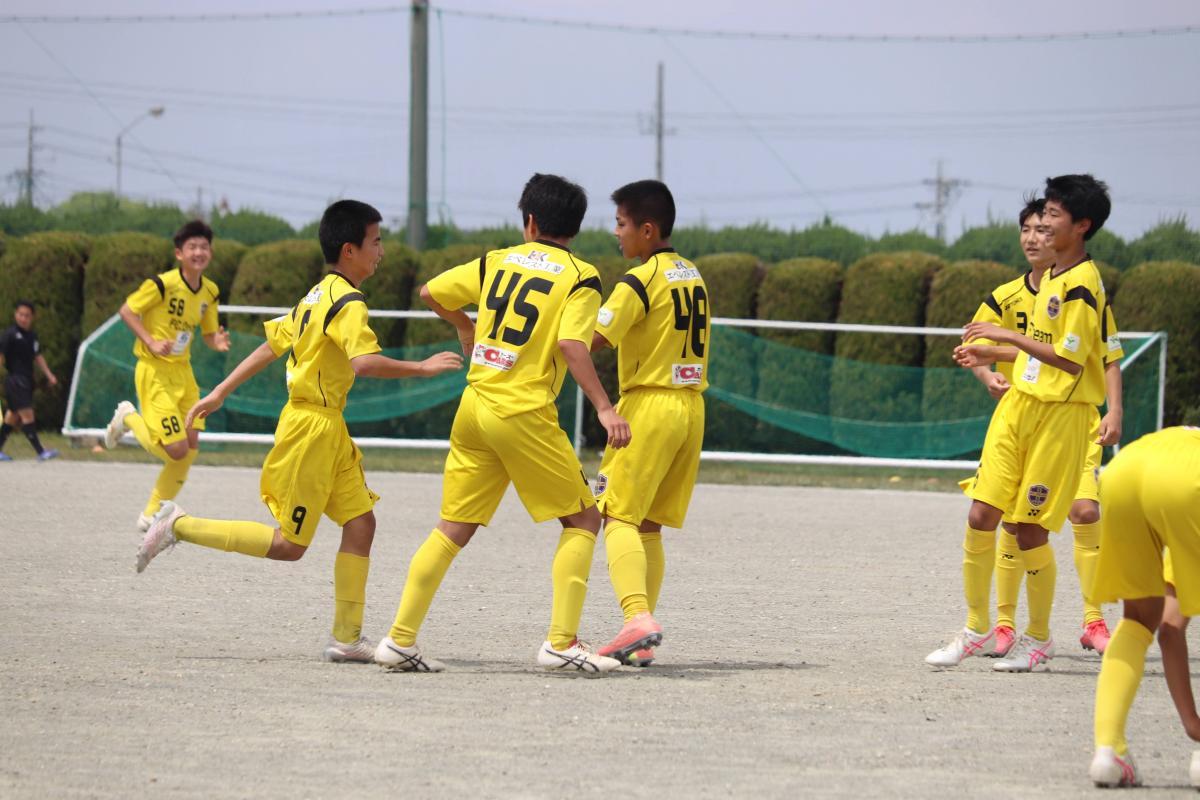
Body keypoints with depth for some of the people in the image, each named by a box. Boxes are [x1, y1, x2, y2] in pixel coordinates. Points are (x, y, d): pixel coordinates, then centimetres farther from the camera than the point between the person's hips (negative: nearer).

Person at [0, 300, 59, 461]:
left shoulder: (32, 335, 14)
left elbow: (38, 357, 24)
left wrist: (49, 375, 20)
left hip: (27, 380, 8)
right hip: (15, 380, -8)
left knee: (14, 416, 13)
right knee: (27, 415, -13)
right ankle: (40, 452, -18)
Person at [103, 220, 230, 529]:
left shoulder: (209, 292, 4)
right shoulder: (163, 284, -17)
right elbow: (127, 310, -9)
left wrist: (218, 341, -7)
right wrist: (151, 342, -20)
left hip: (183, 372, 7)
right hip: (154, 372, -7)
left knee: (191, 446, 2)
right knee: (176, 449, -14)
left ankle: (153, 513, 18)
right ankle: (129, 418, 15)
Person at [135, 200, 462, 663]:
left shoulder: (317, 297, 14)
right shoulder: (348, 302, -16)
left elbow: (270, 347, 16)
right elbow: (365, 363, -31)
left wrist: (220, 393, 18)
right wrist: (423, 368, -21)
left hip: (329, 431, 10)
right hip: (312, 428, -10)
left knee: (360, 522, 5)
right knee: (289, 545, -5)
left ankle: (347, 638, 5)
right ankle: (180, 526, 0)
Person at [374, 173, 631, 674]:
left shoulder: (496, 262, 12)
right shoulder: (580, 277, -2)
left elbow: (430, 293, 17)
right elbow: (571, 346, -16)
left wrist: (464, 328, 34)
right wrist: (604, 409, -18)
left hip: (474, 406, 5)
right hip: (524, 413, -5)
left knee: (454, 527, 11)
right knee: (582, 518, 6)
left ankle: (400, 640, 8)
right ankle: (561, 642, -4)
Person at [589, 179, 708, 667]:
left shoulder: (639, 281, -12)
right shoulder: (692, 275, 14)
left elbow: (591, 341, -19)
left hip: (649, 405, -8)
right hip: (691, 405, 8)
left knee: (619, 517, -9)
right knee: (649, 526, 11)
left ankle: (637, 617, -29)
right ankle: (641, 641, 9)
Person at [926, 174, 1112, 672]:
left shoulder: (1082, 284, -13)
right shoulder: (1051, 277, 14)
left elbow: (1069, 358, -20)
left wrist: (1007, 336, -16)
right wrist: (986, 355, 20)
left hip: (1060, 415, -8)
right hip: (1018, 405, 8)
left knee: (1030, 529, -3)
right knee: (981, 515, 0)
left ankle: (1039, 639, 14)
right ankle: (976, 631, 11)